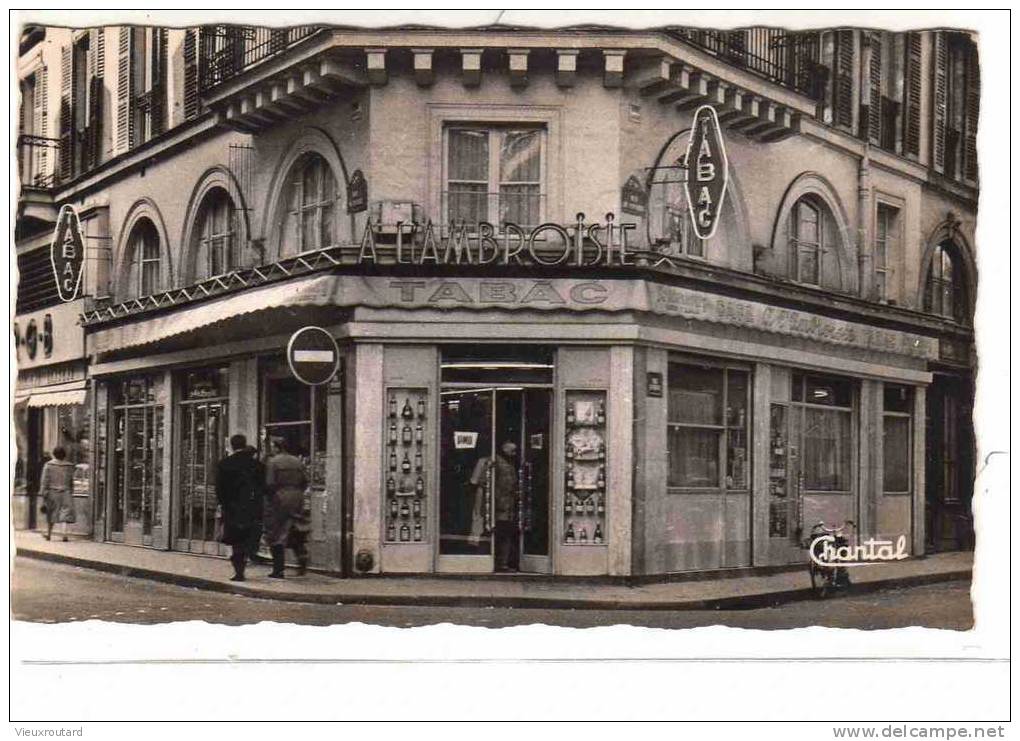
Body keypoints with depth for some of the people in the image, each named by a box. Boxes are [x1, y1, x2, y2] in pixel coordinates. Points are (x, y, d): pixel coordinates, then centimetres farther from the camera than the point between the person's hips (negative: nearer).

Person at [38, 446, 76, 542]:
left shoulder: (48, 465, -5)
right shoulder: (69, 466, 2)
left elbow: (44, 480, -7)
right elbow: (71, 482, 8)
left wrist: (43, 494, -4)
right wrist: (71, 493, 19)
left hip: (52, 493, 0)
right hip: (65, 493, 0)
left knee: (51, 514, 14)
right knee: (64, 514, -1)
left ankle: (48, 534, 26)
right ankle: (65, 534, -14)